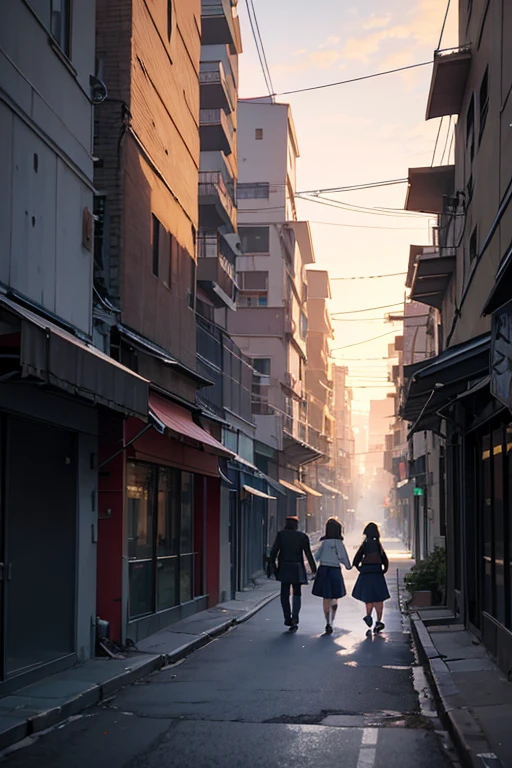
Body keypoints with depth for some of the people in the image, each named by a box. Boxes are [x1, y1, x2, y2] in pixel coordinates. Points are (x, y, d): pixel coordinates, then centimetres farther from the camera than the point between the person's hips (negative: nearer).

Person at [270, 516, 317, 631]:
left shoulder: (281, 535, -2)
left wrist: (273, 566, 4)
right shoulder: (302, 536, -2)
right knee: (297, 594, 8)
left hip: (284, 568, 0)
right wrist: (314, 570, 2)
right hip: (297, 569, 0)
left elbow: (273, 552, -5)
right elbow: (308, 554, -2)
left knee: (285, 594, 12)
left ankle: (288, 618, 11)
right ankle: (295, 618, -6)